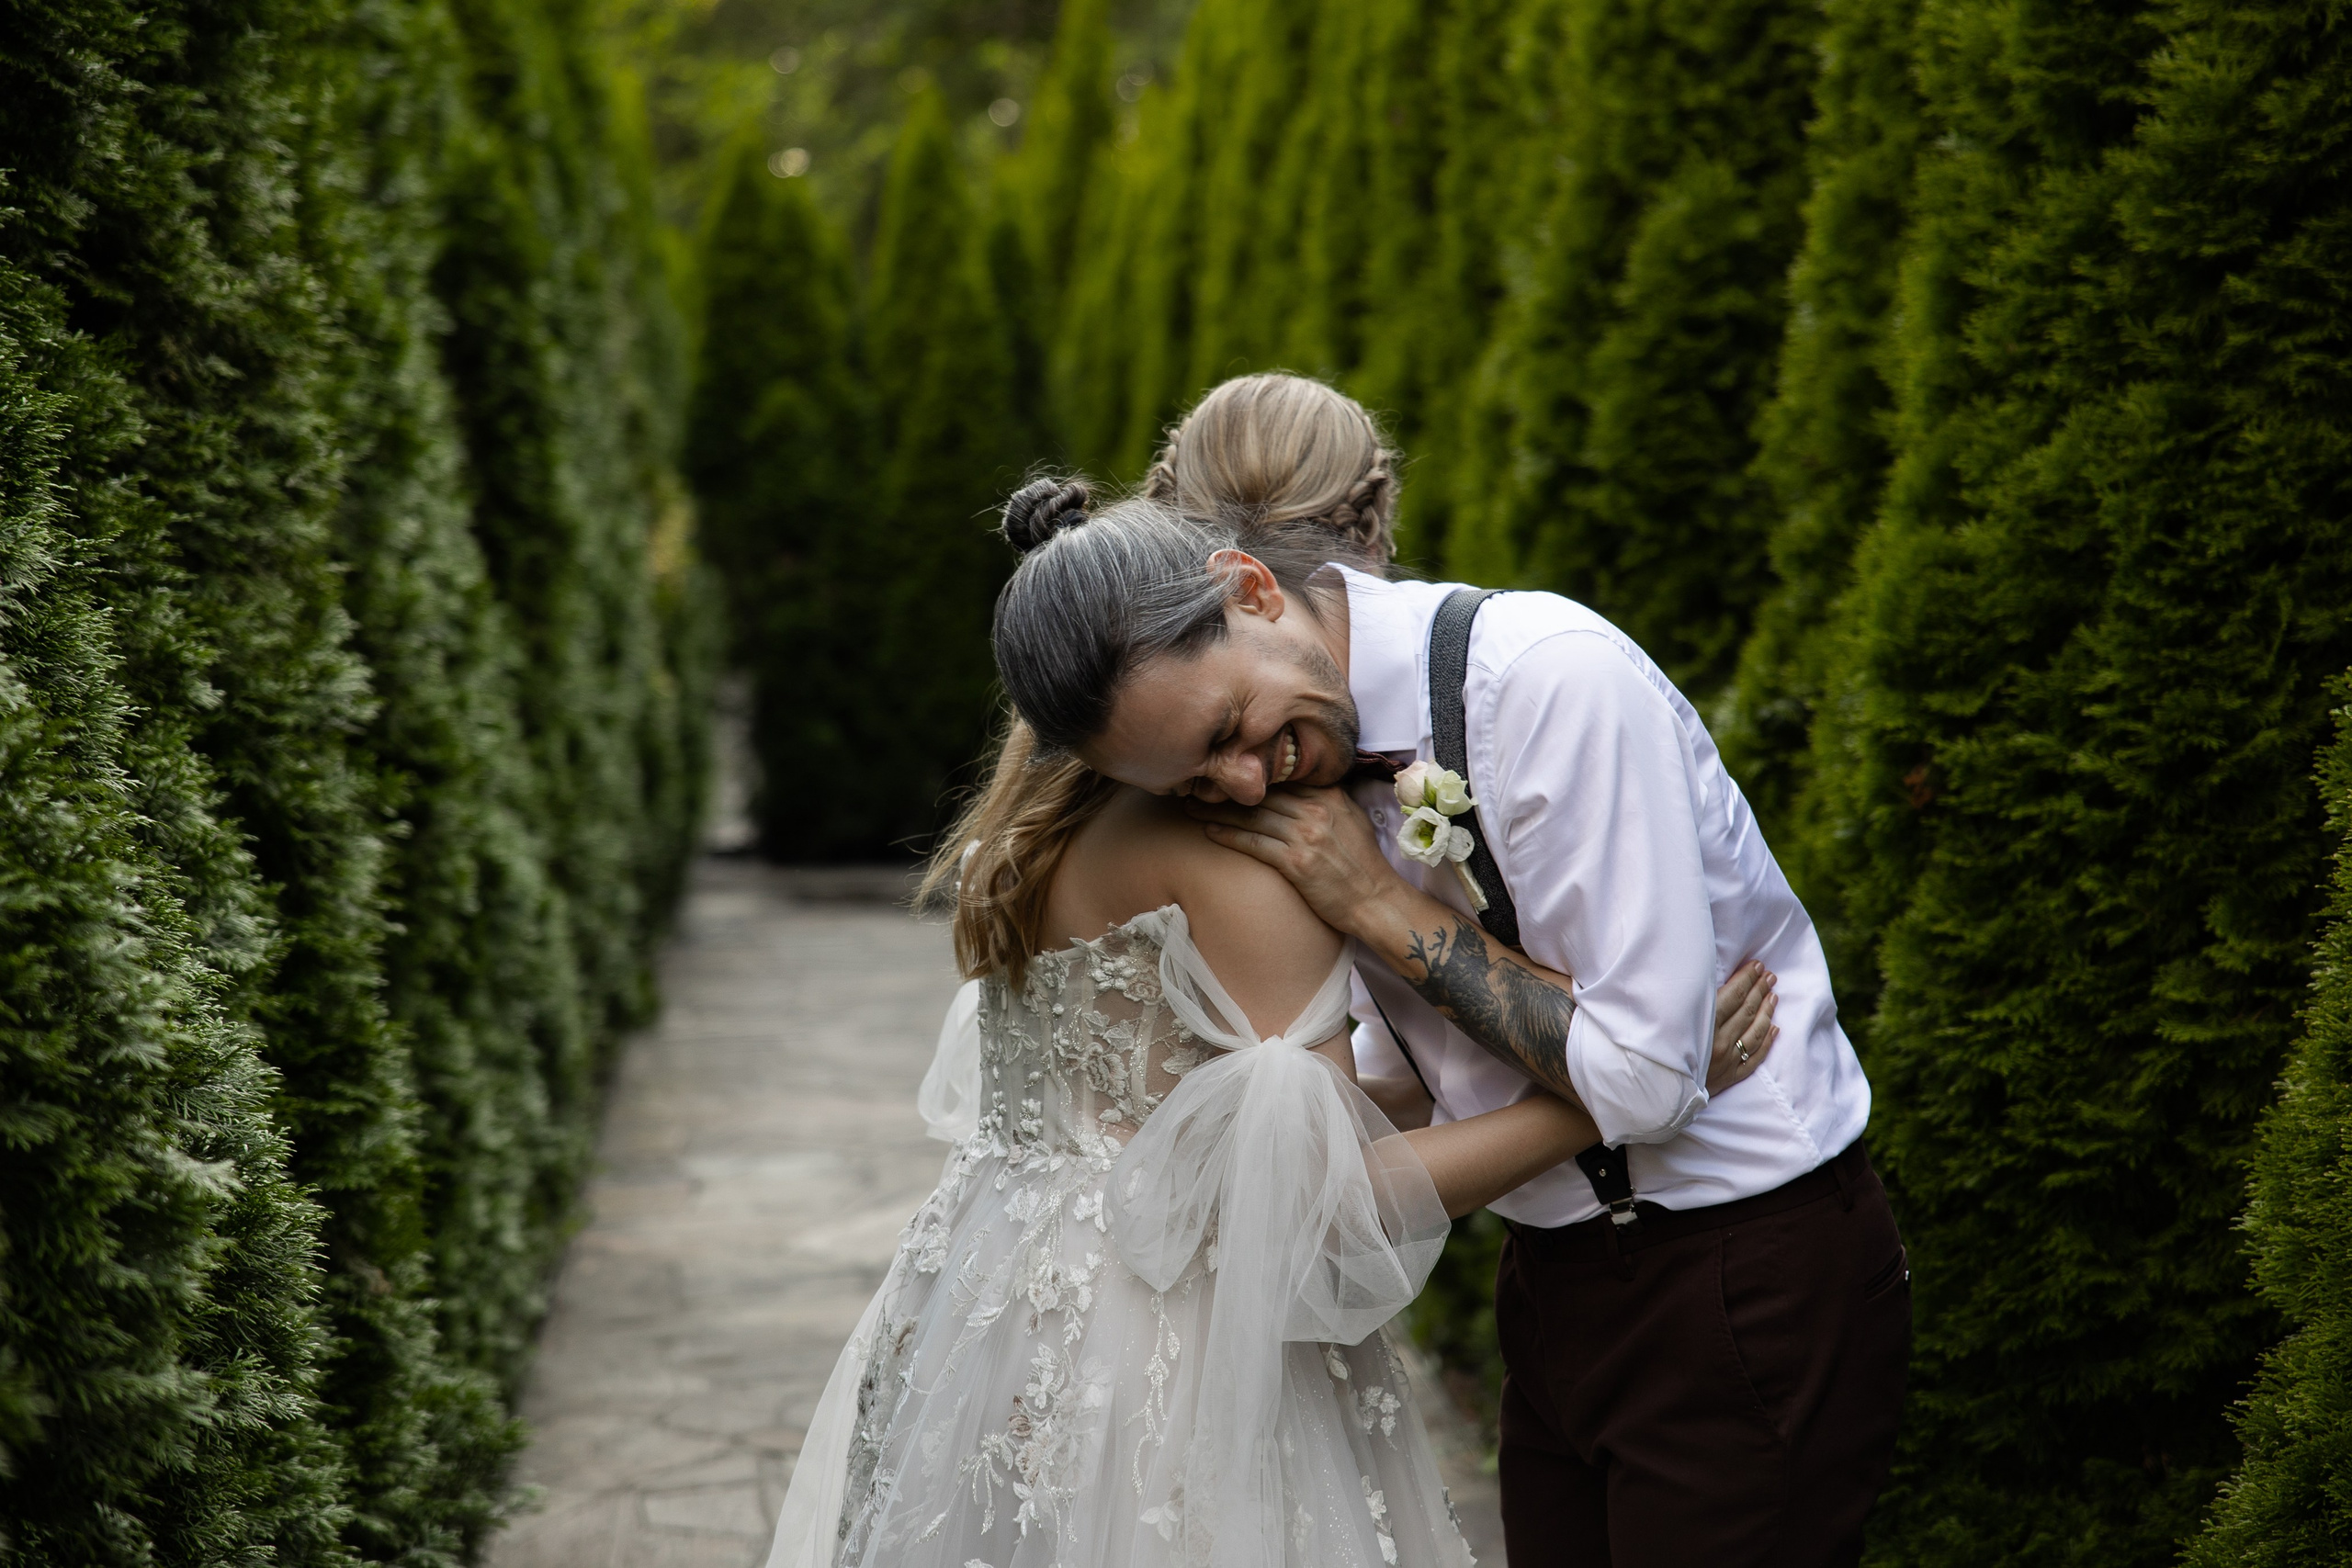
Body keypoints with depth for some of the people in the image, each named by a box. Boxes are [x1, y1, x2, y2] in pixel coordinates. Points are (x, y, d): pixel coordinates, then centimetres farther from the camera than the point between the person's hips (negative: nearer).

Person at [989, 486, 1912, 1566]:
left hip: (1744, 1287, -7)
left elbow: (1642, 1079, -24)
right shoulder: (1300, 750, 2)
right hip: (1557, 1277, 7)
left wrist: (1381, 908, -20)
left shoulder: (1555, 678, -23)